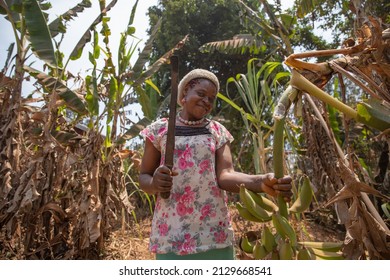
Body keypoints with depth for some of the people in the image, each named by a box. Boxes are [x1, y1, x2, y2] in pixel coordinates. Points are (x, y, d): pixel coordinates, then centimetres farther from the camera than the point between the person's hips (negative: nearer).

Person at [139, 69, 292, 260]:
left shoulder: (217, 131, 6)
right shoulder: (159, 129, 3)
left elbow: (225, 175, -8)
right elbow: (143, 177, 6)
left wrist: (262, 182, -27)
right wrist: (154, 183, -18)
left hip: (214, 229, 2)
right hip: (171, 231, -1)